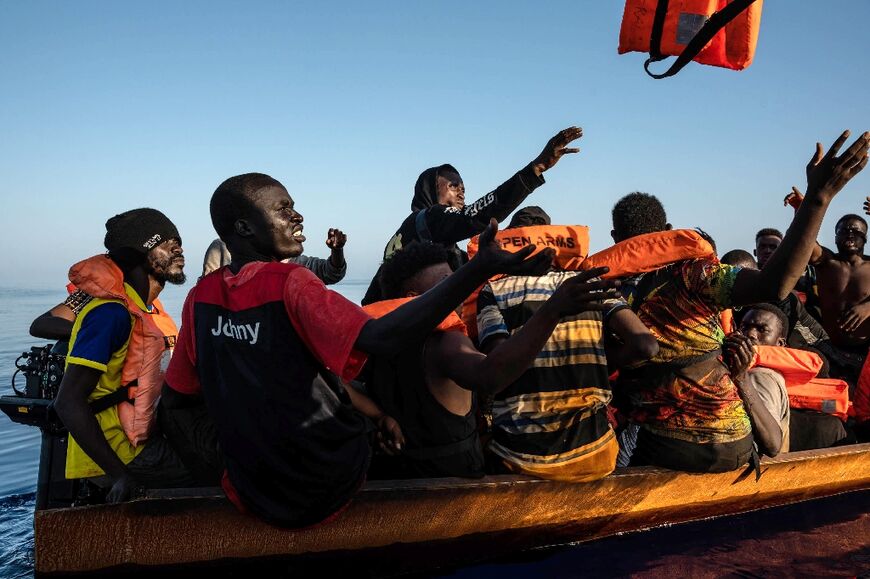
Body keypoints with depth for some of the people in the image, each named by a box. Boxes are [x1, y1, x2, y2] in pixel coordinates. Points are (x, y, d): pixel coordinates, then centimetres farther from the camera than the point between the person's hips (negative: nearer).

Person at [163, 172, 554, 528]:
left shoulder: (201, 296, -4)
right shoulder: (288, 283, -21)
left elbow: (174, 396, 4)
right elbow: (380, 339, -36)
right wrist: (480, 269, -40)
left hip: (249, 495, 5)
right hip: (326, 492, -4)